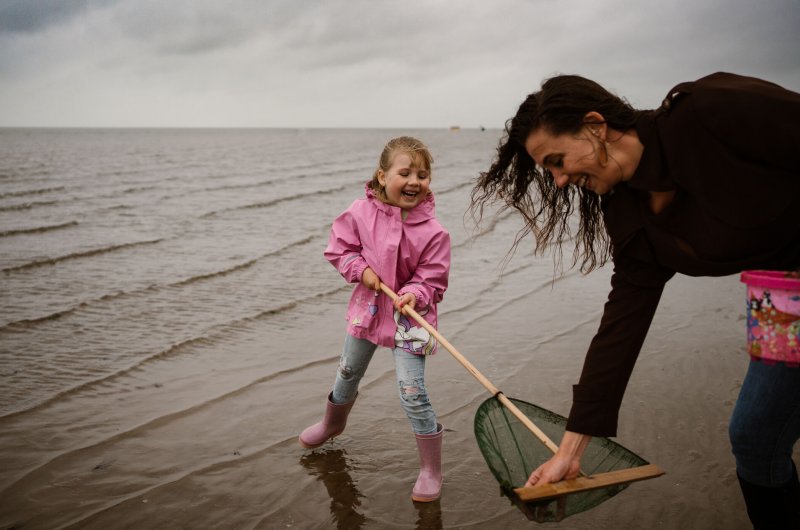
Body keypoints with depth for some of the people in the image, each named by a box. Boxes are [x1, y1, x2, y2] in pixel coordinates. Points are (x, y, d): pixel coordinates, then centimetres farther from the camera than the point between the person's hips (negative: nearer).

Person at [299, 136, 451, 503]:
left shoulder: (432, 231, -19)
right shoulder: (361, 212, -13)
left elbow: (433, 280, -13)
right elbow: (339, 248, 0)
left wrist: (415, 295, -32)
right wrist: (361, 268, -15)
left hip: (408, 317, -4)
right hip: (367, 307, 4)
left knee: (412, 394, -10)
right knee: (347, 375, 25)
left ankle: (431, 470, 6)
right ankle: (332, 423, 57)